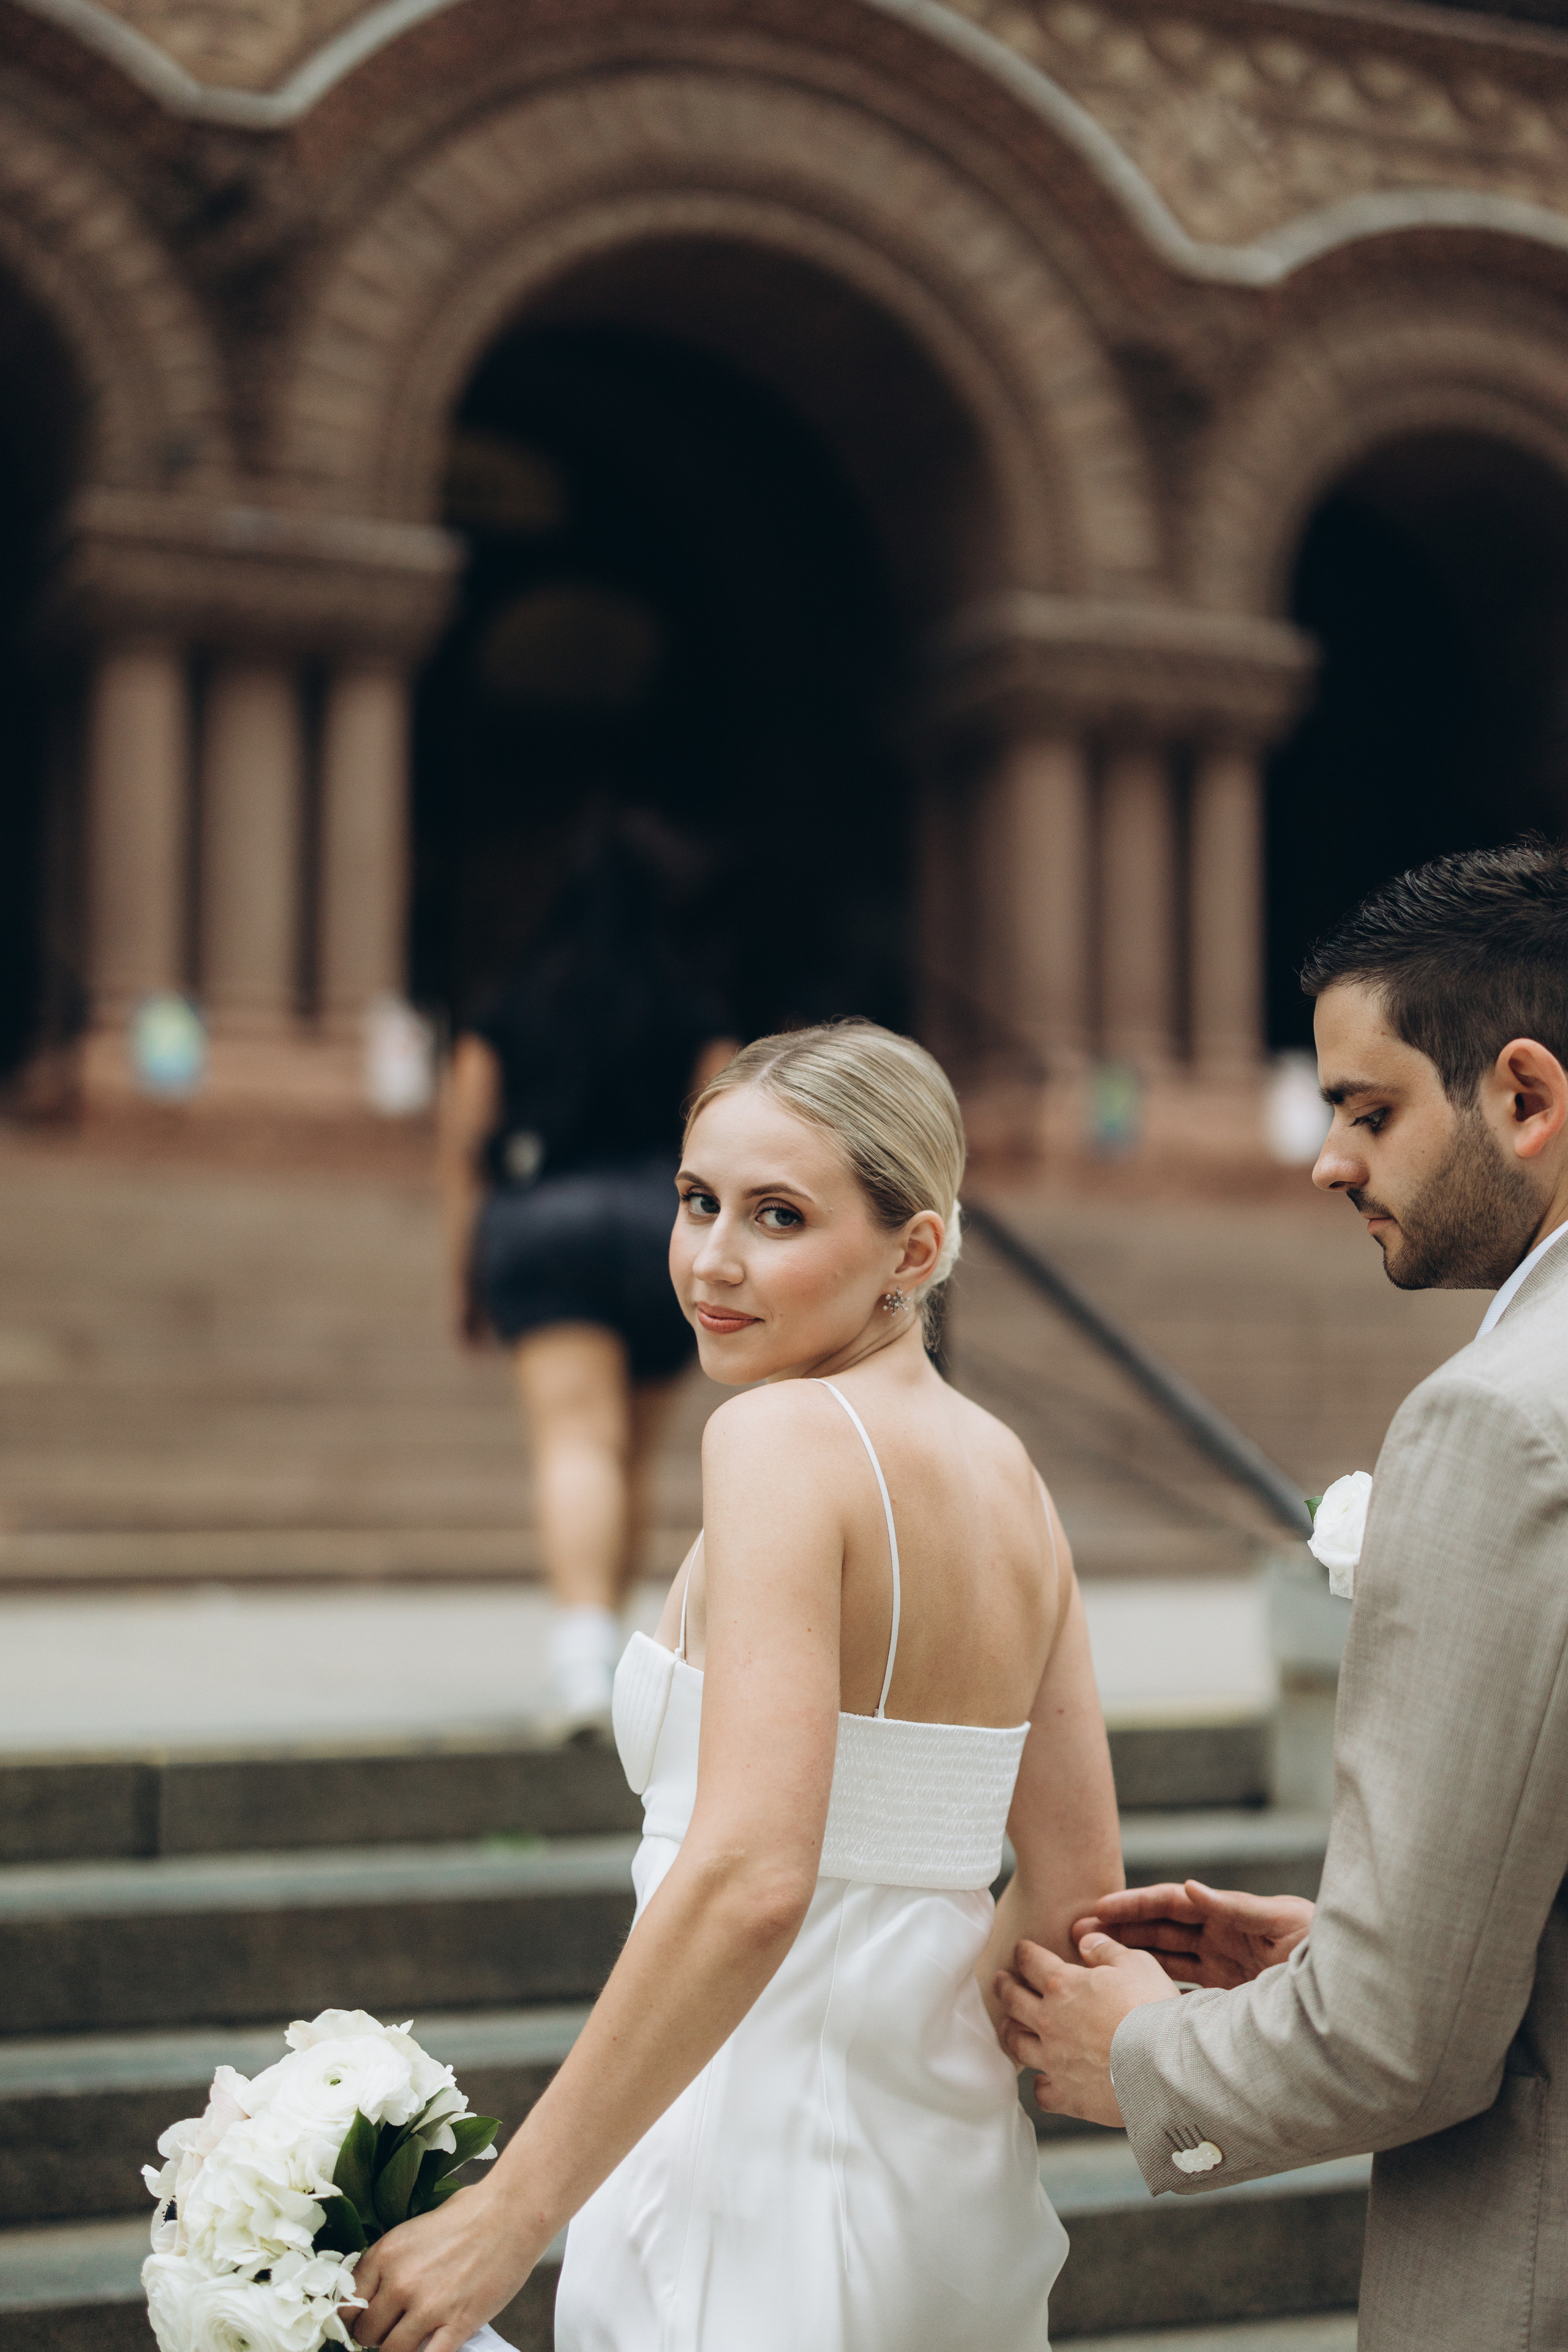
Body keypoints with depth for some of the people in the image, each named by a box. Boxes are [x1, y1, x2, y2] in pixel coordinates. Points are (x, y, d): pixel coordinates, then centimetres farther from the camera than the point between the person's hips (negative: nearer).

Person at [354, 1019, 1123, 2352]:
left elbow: (749, 1878, -26)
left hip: (761, 2197, -8)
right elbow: (1077, 1889, 9)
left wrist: (509, 2216, -21)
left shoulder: (783, 1435, -16)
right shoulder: (1009, 1474, 6)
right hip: (958, 2188, 8)